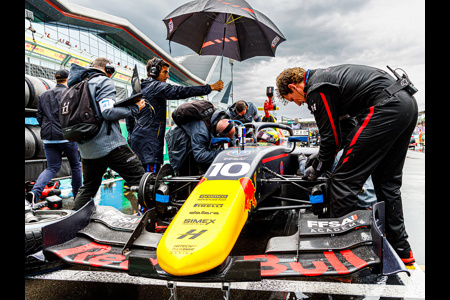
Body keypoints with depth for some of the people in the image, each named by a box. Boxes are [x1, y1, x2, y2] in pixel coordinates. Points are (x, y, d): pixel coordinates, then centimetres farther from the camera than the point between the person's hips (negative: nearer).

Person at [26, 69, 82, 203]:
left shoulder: (43, 95, 12)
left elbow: (39, 117, 12)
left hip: (48, 138, 5)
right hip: (67, 136, -5)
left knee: (52, 168, 12)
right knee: (75, 165, 12)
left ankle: (35, 191, -12)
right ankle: (78, 195, 21)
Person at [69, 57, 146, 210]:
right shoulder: (104, 82, -3)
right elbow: (108, 112, -17)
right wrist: (134, 108, -7)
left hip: (86, 149, 8)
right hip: (109, 145, -8)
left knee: (87, 188, 21)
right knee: (140, 180, -6)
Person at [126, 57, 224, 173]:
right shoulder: (157, 86, -7)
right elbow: (181, 92, -17)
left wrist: (131, 135, 29)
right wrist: (210, 87, -15)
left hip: (136, 137, 10)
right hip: (149, 140, -10)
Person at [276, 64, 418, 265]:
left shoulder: (317, 90, -6)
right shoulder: (326, 76, 24)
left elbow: (331, 138, -4)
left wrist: (316, 169, 10)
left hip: (386, 109, -11)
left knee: (343, 182, -6)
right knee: (387, 183, 18)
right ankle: (400, 250, 28)